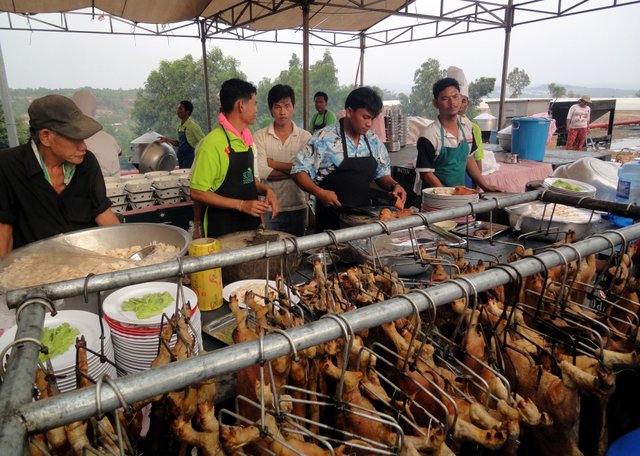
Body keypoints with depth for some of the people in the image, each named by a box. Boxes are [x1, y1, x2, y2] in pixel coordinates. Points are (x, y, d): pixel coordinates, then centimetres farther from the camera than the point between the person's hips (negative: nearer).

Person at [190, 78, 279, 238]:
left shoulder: (247, 139, 6)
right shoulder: (213, 143, -18)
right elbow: (197, 193, -17)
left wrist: (266, 190, -3)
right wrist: (241, 205, -22)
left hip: (250, 224, 7)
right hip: (222, 230, -7)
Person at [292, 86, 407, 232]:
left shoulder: (374, 141, 5)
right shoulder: (324, 138, -11)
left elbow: (382, 173, 16)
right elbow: (299, 170, -11)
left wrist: (393, 185, -4)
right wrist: (319, 192, -25)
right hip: (331, 218, -5)